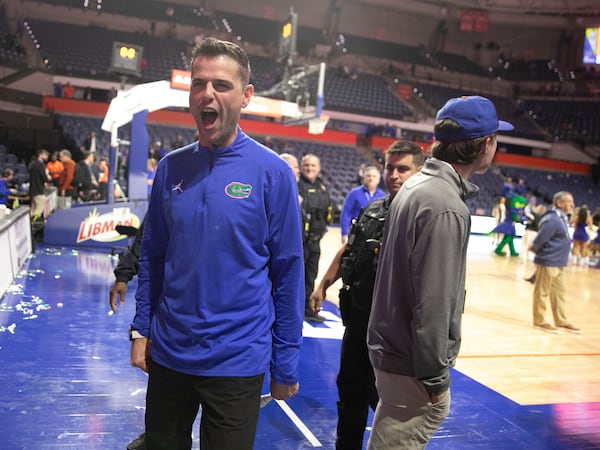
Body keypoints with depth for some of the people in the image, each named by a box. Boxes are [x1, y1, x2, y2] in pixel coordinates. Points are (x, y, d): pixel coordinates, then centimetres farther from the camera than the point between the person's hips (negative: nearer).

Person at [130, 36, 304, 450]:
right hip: (167, 353, 4)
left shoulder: (272, 172, -12)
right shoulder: (171, 167, 0)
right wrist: (141, 328, 5)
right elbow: (153, 256, 8)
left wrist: (286, 364, -7)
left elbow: (288, 272, -9)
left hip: (237, 360, -4)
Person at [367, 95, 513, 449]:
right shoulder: (445, 209, -25)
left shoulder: (417, 185, 5)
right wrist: (436, 378, -15)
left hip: (391, 348, 9)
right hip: (413, 363, -9)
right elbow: (433, 305, -25)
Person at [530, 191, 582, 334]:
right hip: (548, 262, -10)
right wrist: (535, 250, -2)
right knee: (542, 293, 2)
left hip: (558, 263, 10)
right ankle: (539, 322, 13)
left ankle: (561, 321, 27)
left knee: (560, 292, 16)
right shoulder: (552, 220, -20)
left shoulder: (562, 219, 12)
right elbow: (540, 239, -19)